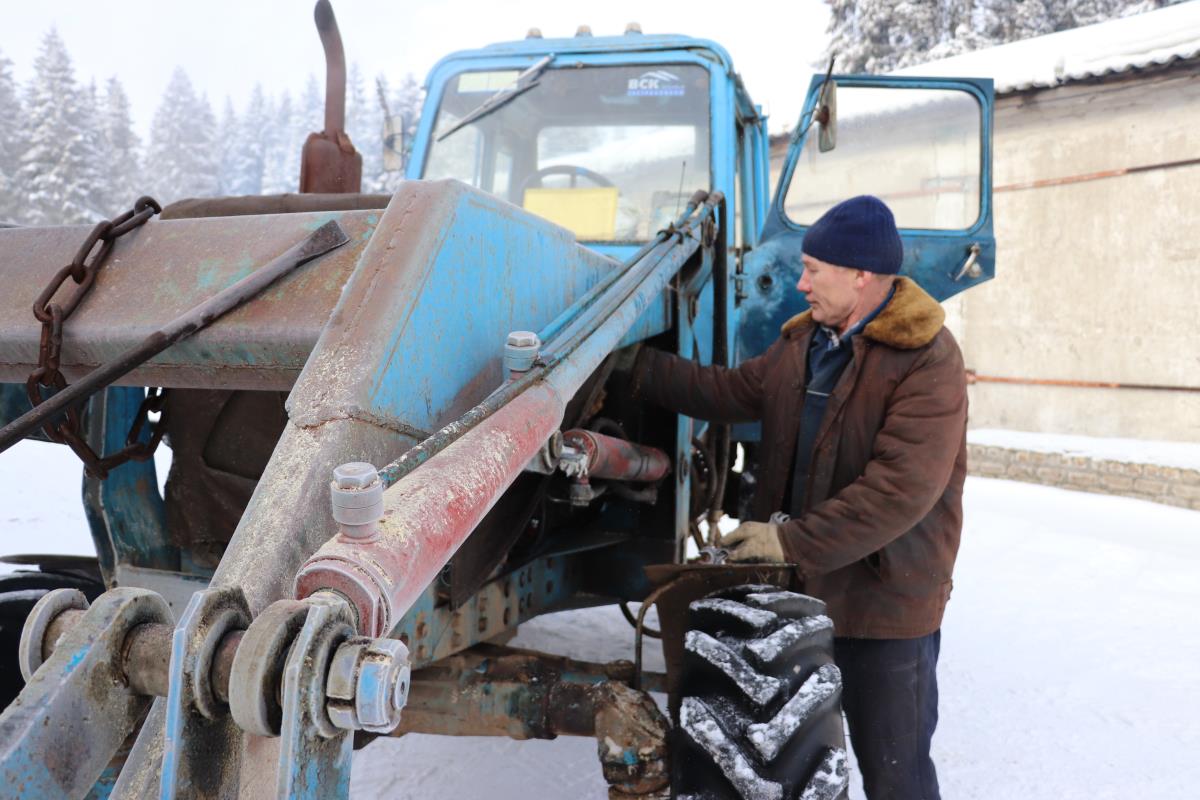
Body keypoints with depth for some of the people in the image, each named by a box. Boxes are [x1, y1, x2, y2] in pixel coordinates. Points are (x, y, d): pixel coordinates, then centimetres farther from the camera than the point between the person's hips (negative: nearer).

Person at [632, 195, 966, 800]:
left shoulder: (928, 360, -21)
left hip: (886, 607, -7)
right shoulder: (805, 339, 5)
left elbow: (902, 490, -29)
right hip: (801, 589, 8)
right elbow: (732, 392, 10)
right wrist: (636, 366, 5)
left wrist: (793, 542, -28)